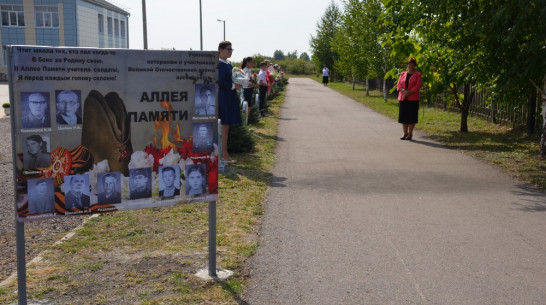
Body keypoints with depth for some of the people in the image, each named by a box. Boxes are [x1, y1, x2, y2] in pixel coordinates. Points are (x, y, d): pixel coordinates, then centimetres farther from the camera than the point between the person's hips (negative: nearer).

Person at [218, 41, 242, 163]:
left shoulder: (228, 64, 17)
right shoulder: (219, 64, -13)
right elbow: (220, 82, -21)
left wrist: (238, 84, 6)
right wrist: (234, 86, -14)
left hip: (230, 97, 10)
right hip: (223, 97, -10)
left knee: (226, 126, 12)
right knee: (224, 125, -6)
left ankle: (224, 153, 18)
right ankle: (224, 154, -1)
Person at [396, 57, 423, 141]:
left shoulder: (417, 75, 1)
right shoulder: (403, 74, 13)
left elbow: (417, 86, -8)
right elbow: (398, 85, 6)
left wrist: (408, 93, -17)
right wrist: (404, 91, -13)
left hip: (413, 99, -4)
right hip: (403, 99, 4)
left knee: (411, 116, -2)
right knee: (403, 116, 5)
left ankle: (410, 134, 4)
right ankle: (405, 133, 13)